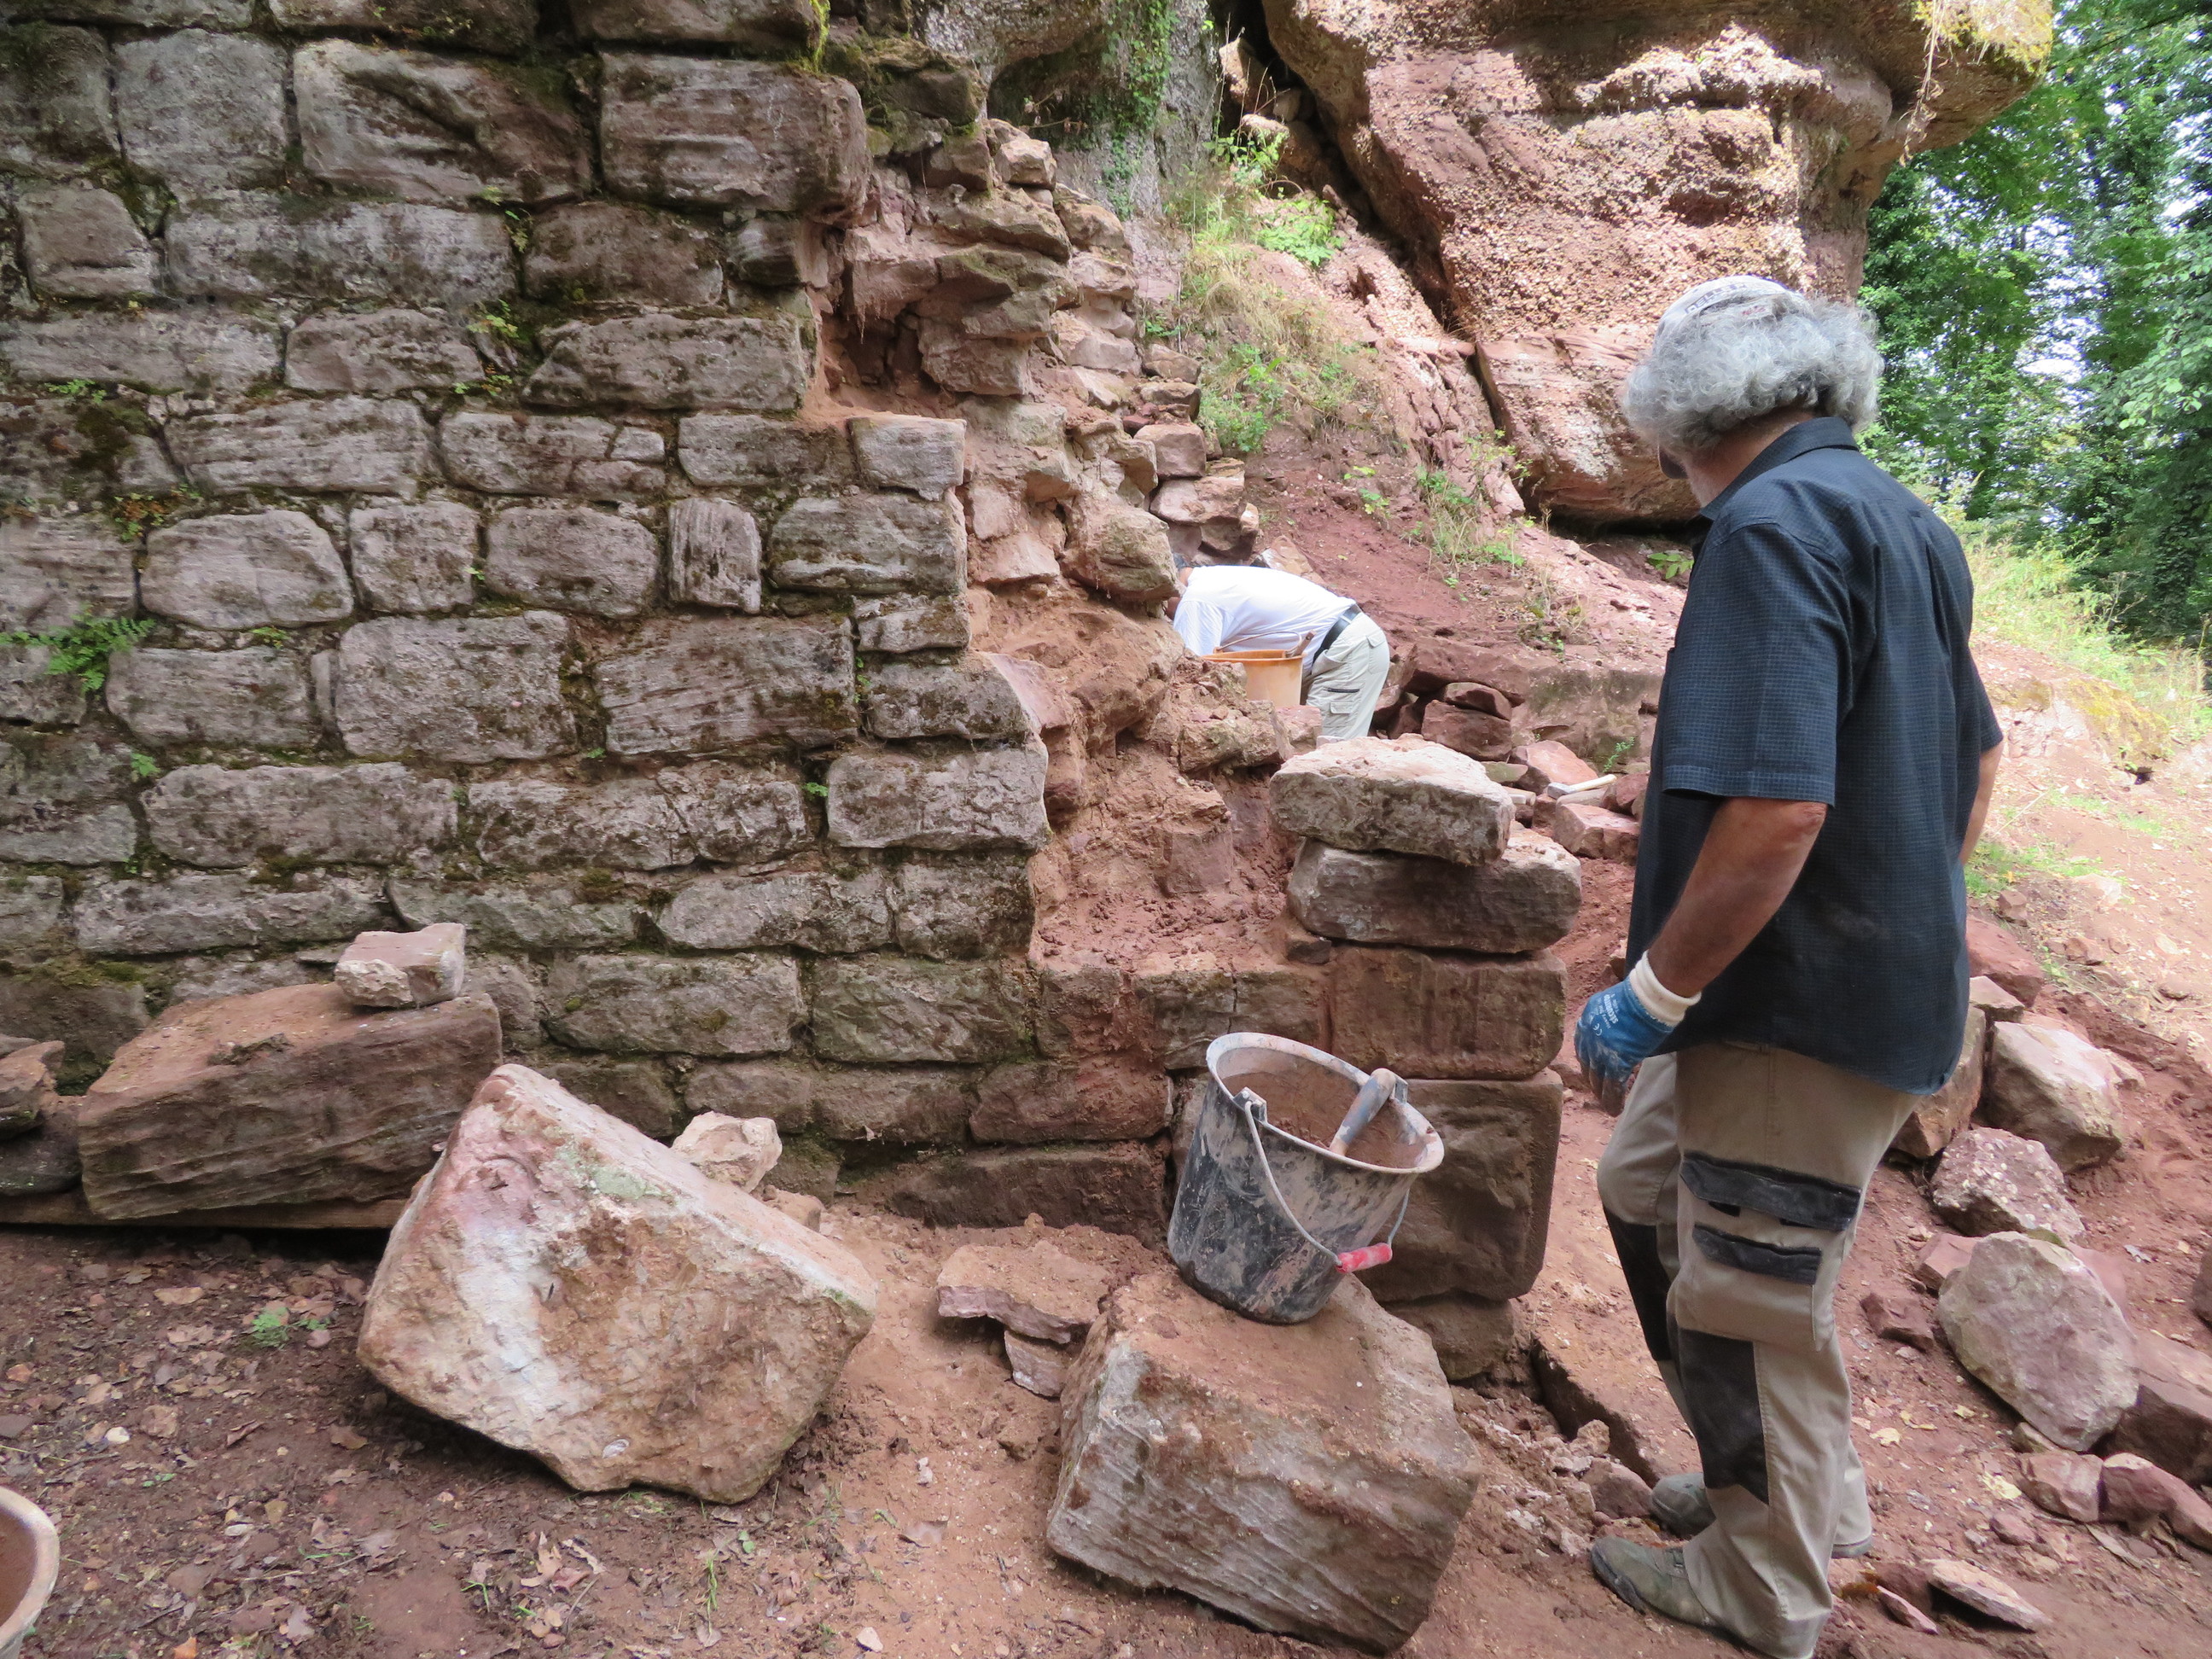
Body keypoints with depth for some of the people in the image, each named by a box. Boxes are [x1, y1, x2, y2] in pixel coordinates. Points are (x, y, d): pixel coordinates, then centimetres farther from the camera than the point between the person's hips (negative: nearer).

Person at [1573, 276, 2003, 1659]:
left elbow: (1775, 811, -31)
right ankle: (1797, 1488, 41)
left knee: (1750, 1300, 8)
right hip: (1890, 968, 10)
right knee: (1646, 1189, 23)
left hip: (1805, 1013, -10)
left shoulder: (1773, 524, -21)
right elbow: (1973, 759, 19)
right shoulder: (1901, 520, 10)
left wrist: (1650, 996, -20)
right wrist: (1911, 917, 26)